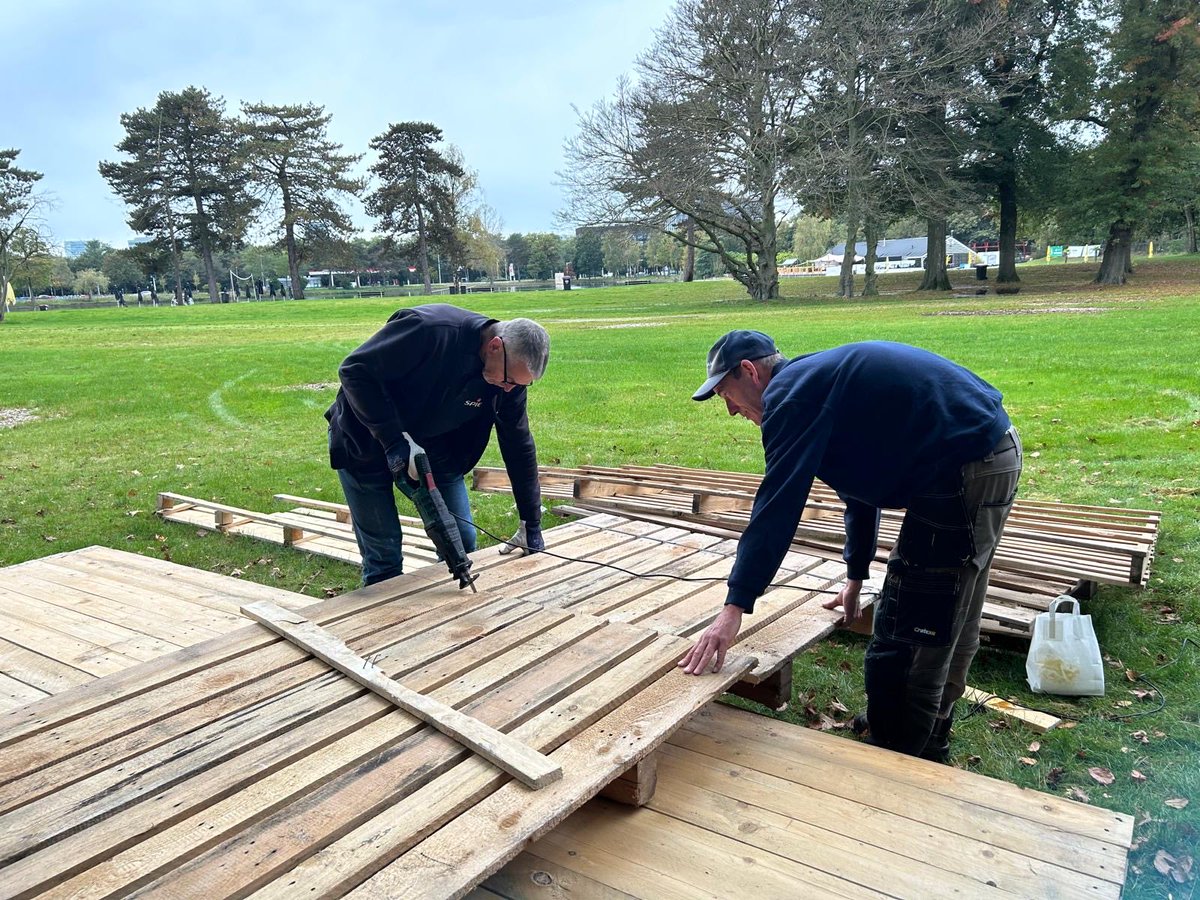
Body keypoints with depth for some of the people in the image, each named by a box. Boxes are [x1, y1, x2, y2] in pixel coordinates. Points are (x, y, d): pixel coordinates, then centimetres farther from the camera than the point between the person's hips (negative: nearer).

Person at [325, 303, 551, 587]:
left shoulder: (510, 372, -13)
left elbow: (519, 446, -3)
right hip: (366, 445, -5)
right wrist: (395, 439, -34)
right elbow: (355, 371, -27)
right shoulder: (429, 330, -33)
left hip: (431, 449, 5)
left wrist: (532, 526, 0)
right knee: (384, 556, -3)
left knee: (462, 541, 4)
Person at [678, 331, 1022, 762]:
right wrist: (855, 577, 36)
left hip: (964, 469, -11)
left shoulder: (790, 391, -11)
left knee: (902, 645, -2)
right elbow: (861, 484, 28)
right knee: (951, 621, 23)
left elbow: (777, 505, -19)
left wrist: (735, 607, -17)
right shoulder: (823, 379, 19)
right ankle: (928, 745, 40)